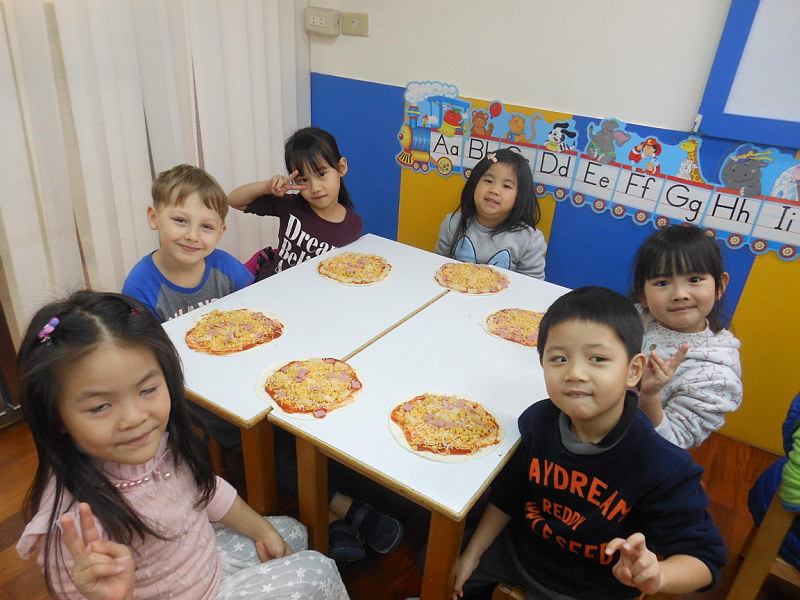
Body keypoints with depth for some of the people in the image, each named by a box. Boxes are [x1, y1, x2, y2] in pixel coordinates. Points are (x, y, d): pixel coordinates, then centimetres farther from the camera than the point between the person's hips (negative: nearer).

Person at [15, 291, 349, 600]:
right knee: (317, 571, -5)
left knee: (293, 533, 22)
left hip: (210, 557, 6)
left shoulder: (161, 439, -17)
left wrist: (261, 529, 9)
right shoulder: (73, 523, -37)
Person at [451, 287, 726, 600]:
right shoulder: (538, 420, -17)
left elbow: (704, 559, -21)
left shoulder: (662, 469, -31)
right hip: (521, 548, 4)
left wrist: (656, 575, -43)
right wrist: (472, 554, 3)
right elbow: (508, 494, -1)